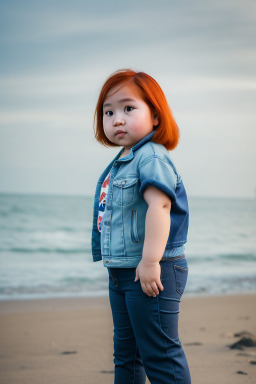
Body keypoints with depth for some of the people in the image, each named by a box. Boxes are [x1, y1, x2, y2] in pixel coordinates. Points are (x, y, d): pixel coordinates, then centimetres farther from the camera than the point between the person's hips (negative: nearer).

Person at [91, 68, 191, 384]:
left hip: (151, 273, -10)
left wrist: (150, 261, -34)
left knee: (159, 354, -4)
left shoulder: (151, 157, -17)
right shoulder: (121, 163, 13)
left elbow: (159, 205, -30)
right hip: (121, 272, 10)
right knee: (125, 352, 20)